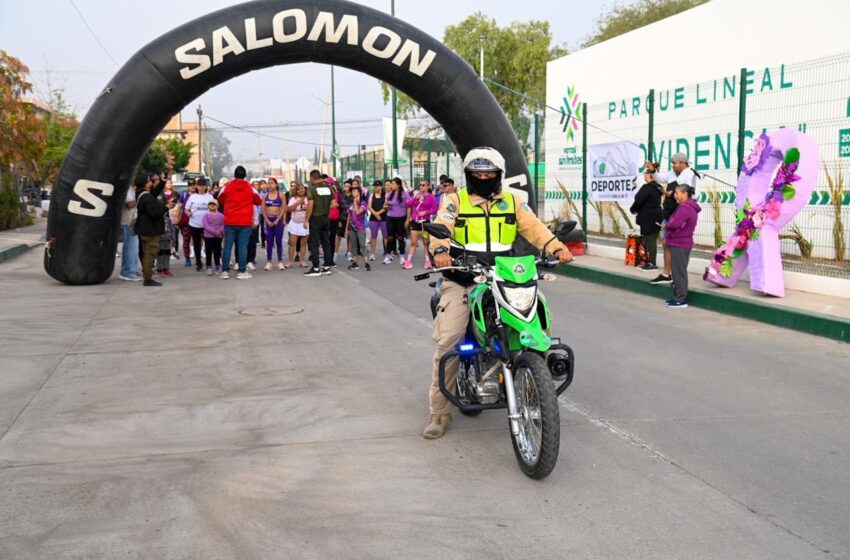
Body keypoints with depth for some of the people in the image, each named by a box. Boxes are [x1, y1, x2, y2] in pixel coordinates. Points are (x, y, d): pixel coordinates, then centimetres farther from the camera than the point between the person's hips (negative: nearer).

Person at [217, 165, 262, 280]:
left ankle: (225, 271, 6)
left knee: (227, 246, 6)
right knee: (242, 246, 1)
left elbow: (220, 201, 10)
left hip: (230, 221, 1)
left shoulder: (227, 186, -1)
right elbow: (259, 201, 8)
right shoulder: (250, 187, -3)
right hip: (245, 222, -1)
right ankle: (242, 272, 0)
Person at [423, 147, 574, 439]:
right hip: (461, 281, -2)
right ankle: (439, 412, -4)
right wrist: (440, 250, -32)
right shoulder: (455, 200, 7)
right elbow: (441, 226, -10)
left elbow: (533, 227, 4)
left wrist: (556, 247, -15)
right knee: (447, 341, -15)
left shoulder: (512, 202, 15)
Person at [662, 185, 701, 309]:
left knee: (679, 272, -4)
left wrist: (666, 226, -11)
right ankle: (678, 297, 25)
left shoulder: (684, 207, -20)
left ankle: (681, 299, 1)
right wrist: (668, 226, 1)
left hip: (679, 245, -11)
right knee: (678, 271, 17)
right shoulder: (689, 206, 15)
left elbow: (675, 224, -30)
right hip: (680, 243, 11)